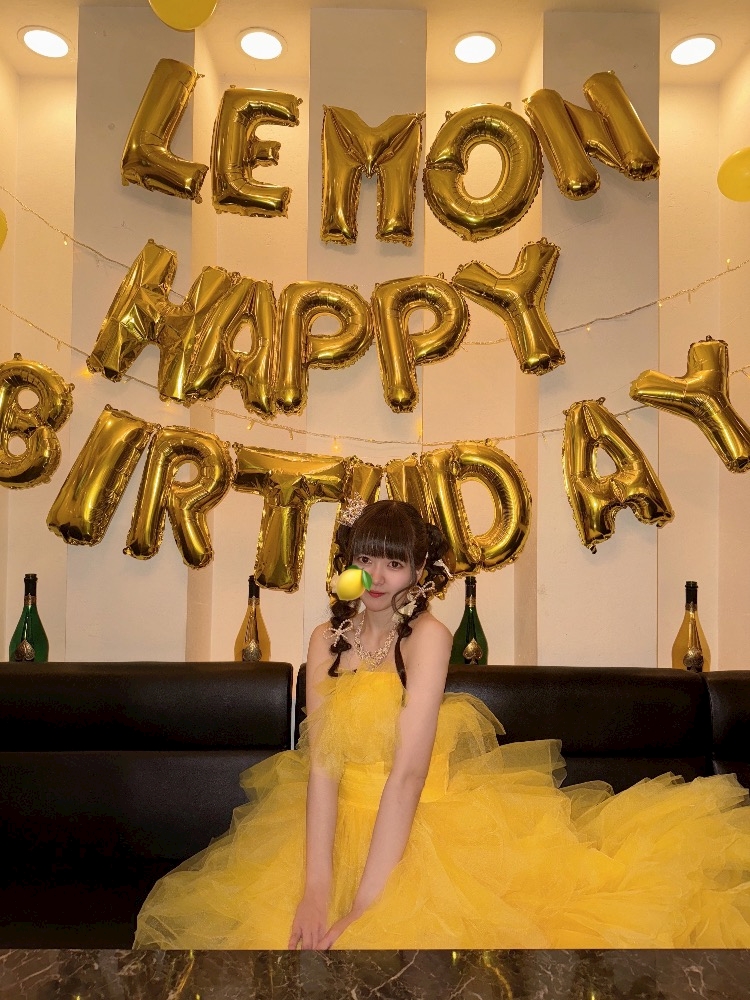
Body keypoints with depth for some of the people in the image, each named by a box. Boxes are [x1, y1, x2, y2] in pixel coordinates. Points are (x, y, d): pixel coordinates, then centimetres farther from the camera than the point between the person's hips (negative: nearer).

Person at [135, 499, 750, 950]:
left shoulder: (427, 635, -13)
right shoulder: (328, 639, 0)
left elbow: (408, 772, -22)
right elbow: (321, 764, -10)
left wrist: (361, 909, -27)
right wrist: (316, 888, -22)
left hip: (423, 822, -3)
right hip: (341, 819, 4)